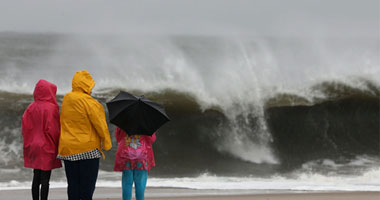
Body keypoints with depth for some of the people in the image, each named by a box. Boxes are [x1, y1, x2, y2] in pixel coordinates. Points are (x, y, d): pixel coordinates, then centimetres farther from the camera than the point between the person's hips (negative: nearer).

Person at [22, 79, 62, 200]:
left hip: (34, 146, 6)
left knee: (36, 178, 12)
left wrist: (29, 144, 11)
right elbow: (53, 129, -17)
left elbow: (25, 126, 3)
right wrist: (57, 144, -4)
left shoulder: (31, 108, 3)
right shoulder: (51, 108, -14)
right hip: (47, 148, -6)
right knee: (45, 179, -3)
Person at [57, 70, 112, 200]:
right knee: (88, 184, -2)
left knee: (73, 184, 9)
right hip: (88, 148, -6)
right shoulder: (88, 102, -14)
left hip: (68, 148, 6)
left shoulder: (66, 100, 7)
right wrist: (107, 143, -4)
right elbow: (99, 123, -13)